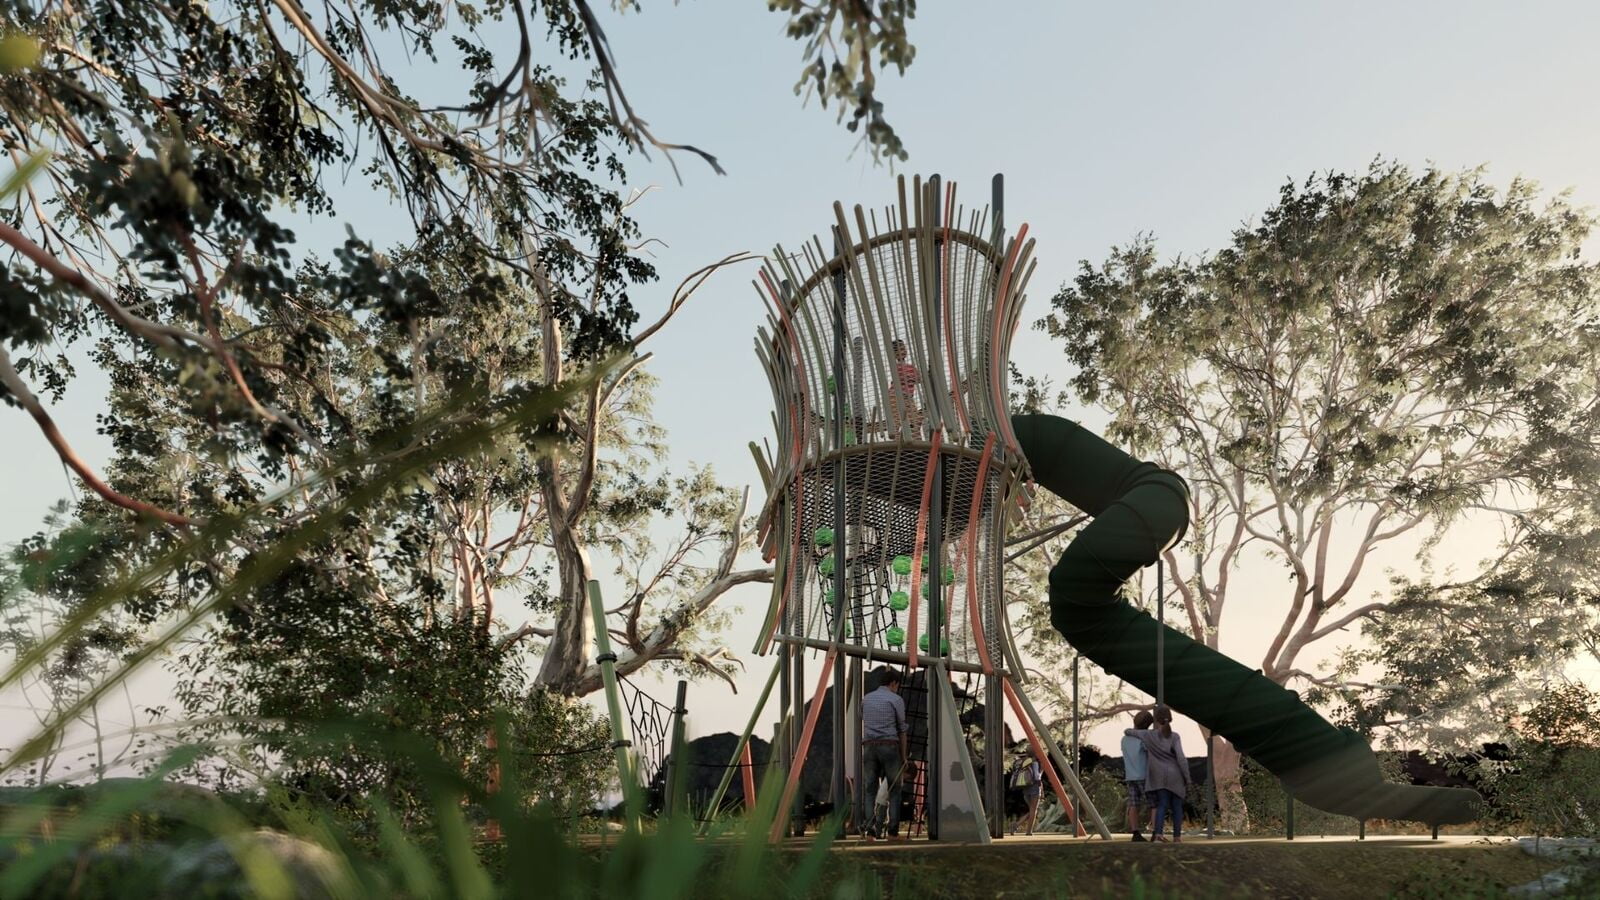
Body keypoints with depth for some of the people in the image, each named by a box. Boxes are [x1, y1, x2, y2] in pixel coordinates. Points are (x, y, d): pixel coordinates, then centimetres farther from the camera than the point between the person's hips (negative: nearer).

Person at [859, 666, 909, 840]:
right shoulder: (896, 700, 1)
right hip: (889, 747, -3)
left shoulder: (866, 699, 16)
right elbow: (901, 730, 3)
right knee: (894, 790, 6)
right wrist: (904, 755, 9)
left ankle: (870, 831, -6)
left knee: (869, 790, 4)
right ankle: (893, 831, 1)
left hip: (869, 747, 4)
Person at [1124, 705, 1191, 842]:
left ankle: (1158, 832, -17)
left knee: (1162, 805, 2)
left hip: (1161, 777, 1)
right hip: (1176, 776, -1)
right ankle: (1177, 836, 10)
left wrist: (1134, 730, 33)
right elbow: (1181, 758, -14)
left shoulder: (1149, 735, -1)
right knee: (1176, 806, 11)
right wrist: (1187, 780, -6)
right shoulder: (1174, 737, -7)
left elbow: (1127, 732, 9)